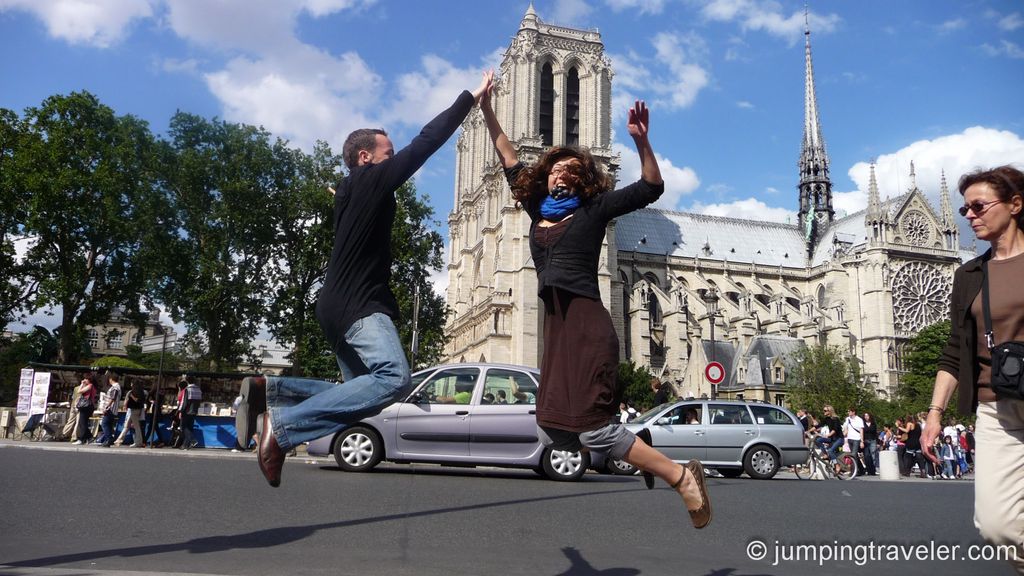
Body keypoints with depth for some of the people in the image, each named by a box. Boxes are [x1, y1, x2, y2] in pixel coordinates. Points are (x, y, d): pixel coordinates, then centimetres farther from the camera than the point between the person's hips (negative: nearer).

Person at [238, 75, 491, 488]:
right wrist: (469, 98, 2)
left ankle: (266, 390, 9)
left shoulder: (349, 191, 20)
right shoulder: (372, 179, -4)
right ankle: (282, 426, -27)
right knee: (394, 378, -30)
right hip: (357, 304, -10)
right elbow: (426, 142, -4)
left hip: (343, 305, 10)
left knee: (362, 390, 17)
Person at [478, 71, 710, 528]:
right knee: (550, 429, 5)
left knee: (591, 425, -18)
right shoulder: (537, 209, 18)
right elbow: (509, 161, 26)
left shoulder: (593, 208, 3)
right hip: (555, 325, 7)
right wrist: (486, 109, 28)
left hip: (587, 324, -7)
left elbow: (652, 187, -1)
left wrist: (641, 142, -15)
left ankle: (682, 477, -5)